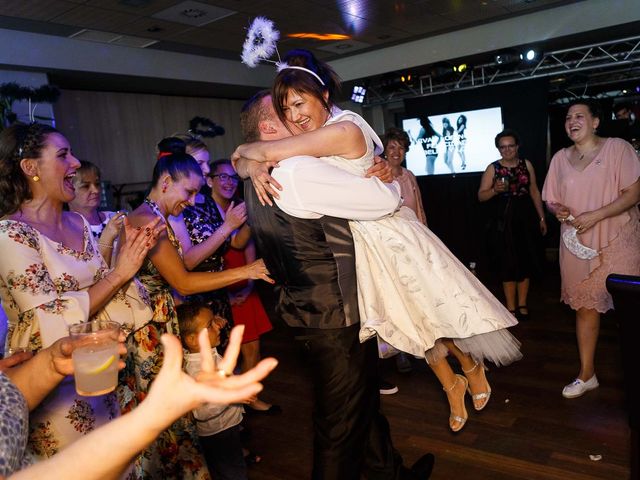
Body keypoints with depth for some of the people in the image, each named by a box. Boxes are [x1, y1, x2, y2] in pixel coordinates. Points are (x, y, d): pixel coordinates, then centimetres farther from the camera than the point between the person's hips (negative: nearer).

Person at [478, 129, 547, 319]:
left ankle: (522, 304, 23)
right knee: (508, 264, 2)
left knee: (526, 262, 9)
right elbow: (481, 196, -4)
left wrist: (542, 218, 9)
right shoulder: (493, 168, -2)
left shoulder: (526, 164, 6)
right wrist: (495, 190, -23)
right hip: (504, 221, -3)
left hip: (526, 218, 3)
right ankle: (511, 307, 12)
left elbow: (535, 192, 10)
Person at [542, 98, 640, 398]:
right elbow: (550, 200, 13)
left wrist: (595, 216, -19)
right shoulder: (560, 158, 9)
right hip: (577, 244, 4)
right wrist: (558, 210, -10)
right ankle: (586, 374, 19)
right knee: (584, 306, 9)